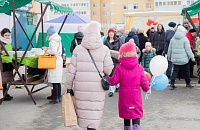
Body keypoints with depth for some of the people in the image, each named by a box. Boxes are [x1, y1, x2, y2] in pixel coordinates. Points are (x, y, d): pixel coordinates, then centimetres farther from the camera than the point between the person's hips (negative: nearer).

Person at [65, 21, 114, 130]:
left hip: (81, 87, 1)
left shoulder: (78, 49, 0)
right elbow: (108, 69, -2)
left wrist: (68, 86, 11)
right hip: (97, 87, -1)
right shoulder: (104, 50, -4)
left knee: (83, 109, 11)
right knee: (94, 113, 4)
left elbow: (72, 70, 2)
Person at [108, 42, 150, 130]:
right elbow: (143, 82, -1)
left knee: (126, 114, 16)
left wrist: (107, 78, 10)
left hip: (124, 96, 1)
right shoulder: (139, 67, -4)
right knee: (136, 114, 2)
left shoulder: (119, 68, -9)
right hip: (136, 96, 0)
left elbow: (114, 81, -8)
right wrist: (147, 89, 18)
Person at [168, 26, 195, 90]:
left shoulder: (173, 39, 4)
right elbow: (188, 49, -9)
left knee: (175, 71, 7)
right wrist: (192, 57, 0)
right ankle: (188, 83, 23)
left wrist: (169, 56, 24)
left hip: (175, 59, 4)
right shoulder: (185, 39, -10)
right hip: (184, 59, -4)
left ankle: (172, 83, -3)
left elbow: (170, 49, 11)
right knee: (187, 71, 12)